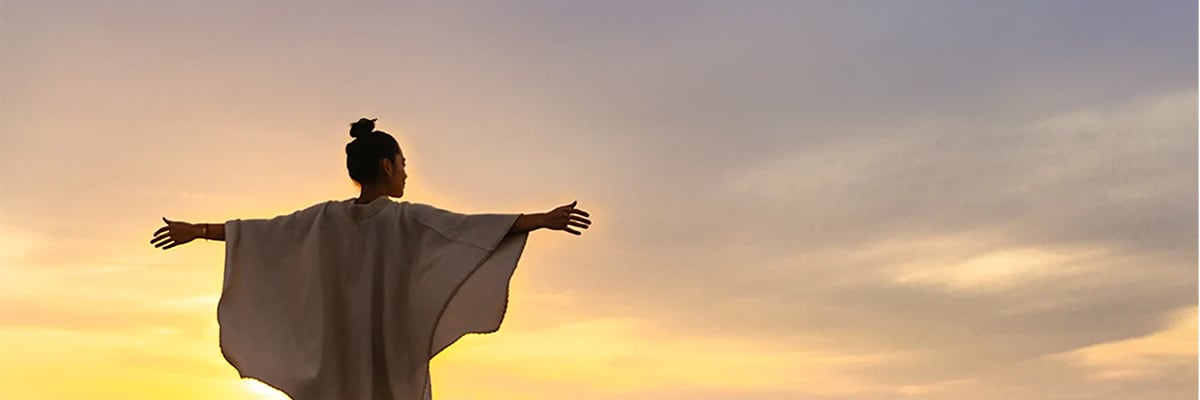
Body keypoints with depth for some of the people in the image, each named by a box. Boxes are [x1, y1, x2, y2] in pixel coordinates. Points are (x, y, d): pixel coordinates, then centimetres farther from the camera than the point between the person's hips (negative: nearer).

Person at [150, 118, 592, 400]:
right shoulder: (408, 219, -8)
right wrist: (542, 220, -21)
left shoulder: (328, 217, 3)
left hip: (343, 362, 4)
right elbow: (473, 225, -18)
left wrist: (198, 230, 21)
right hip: (395, 360, -4)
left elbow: (261, 230, 9)